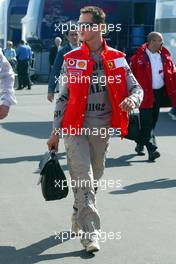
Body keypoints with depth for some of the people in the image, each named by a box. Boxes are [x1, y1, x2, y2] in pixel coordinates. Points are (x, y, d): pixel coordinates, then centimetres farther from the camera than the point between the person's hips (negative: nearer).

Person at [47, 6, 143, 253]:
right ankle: (90, 233, -9)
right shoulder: (71, 59, 0)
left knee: (94, 179, 15)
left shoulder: (116, 59, 2)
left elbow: (136, 88, 5)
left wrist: (133, 99, -20)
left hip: (102, 128, 2)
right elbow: (63, 96, 4)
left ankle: (78, 221, 35)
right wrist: (55, 131, 2)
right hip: (75, 127, -2)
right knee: (83, 181, -11)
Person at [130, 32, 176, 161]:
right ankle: (152, 149, -13)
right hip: (145, 94, -6)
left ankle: (140, 145, 32)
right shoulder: (139, 57, -11)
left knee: (152, 121, 15)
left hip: (159, 92, 6)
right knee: (147, 122, -9)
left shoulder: (165, 56, 5)